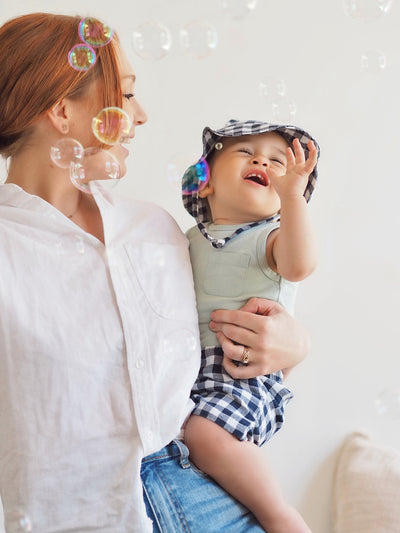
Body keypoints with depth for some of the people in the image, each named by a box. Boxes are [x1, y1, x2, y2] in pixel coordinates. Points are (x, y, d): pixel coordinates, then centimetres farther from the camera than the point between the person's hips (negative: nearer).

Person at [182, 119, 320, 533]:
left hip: (247, 372, -7)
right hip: (188, 368, 7)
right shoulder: (190, 240, 15)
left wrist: (292, 194, -37)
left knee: (203, 430, -31)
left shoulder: (271, 236, -3)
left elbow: (299, 266, -29)